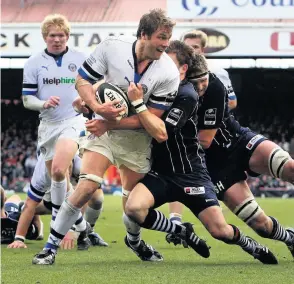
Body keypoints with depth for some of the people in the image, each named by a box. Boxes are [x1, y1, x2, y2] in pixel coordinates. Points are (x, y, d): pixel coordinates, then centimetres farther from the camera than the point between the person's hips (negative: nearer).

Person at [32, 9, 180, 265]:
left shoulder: (169, 73, -17)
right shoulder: (112, 47, -17)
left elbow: (151, 119, -14)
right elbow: (82, 80, -7)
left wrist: (109, 124, -21)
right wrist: (97, 107, -25)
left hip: (136, 136, 1)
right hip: (102, 128, -1)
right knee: (87, 186, -19)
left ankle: (134, 240, 41)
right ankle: (51, 246, -8)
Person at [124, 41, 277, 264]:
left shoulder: (186, 96, -15)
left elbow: (163, 131, -27)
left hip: (191, 174, -5)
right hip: (161, 173, 5)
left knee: (220, 230, -10)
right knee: (133, 208, -25)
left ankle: (252, 246, 27)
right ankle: (184, 233, 1)